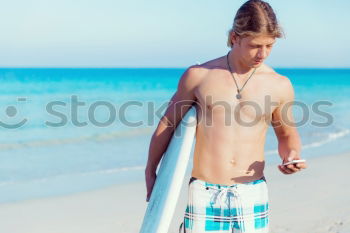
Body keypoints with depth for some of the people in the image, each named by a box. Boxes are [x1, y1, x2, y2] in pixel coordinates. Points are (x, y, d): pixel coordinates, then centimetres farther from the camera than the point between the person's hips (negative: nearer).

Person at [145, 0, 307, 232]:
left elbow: (287, 133, 18)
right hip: (204, 193, -1)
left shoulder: (280, 86, 2)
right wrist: (150, 173, 19)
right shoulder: (198, 76, -1)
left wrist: (291, 155, -5)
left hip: (252, 195, 1)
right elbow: (168, 123, 11)